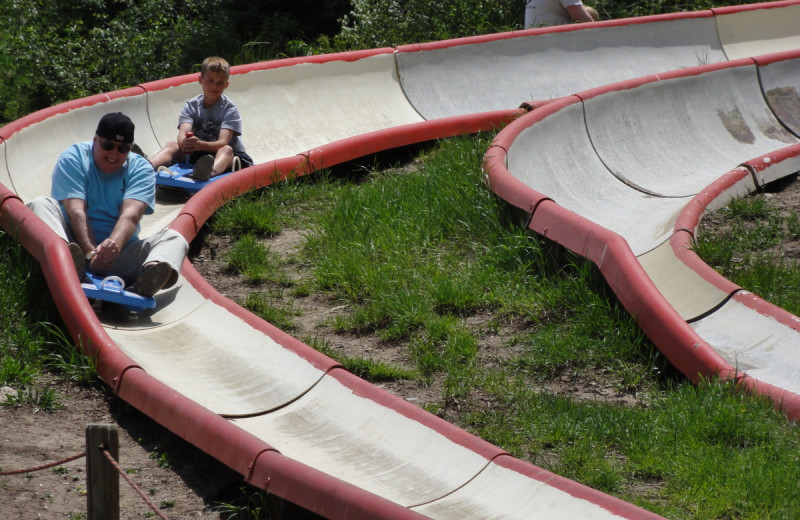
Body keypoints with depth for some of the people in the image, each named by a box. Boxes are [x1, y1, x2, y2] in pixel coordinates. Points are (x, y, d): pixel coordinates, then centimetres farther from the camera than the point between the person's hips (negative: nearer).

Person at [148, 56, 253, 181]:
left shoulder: (229, 108, -9)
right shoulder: (191, 105, 1)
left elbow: (223, 142, -23)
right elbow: (183, 133, -16)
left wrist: (200, 145, -44)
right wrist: (184, 143, -42)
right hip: (198, 155, 4)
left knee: (226, 150, -35)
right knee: (172, 145, -15)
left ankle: (210, 172, -72)